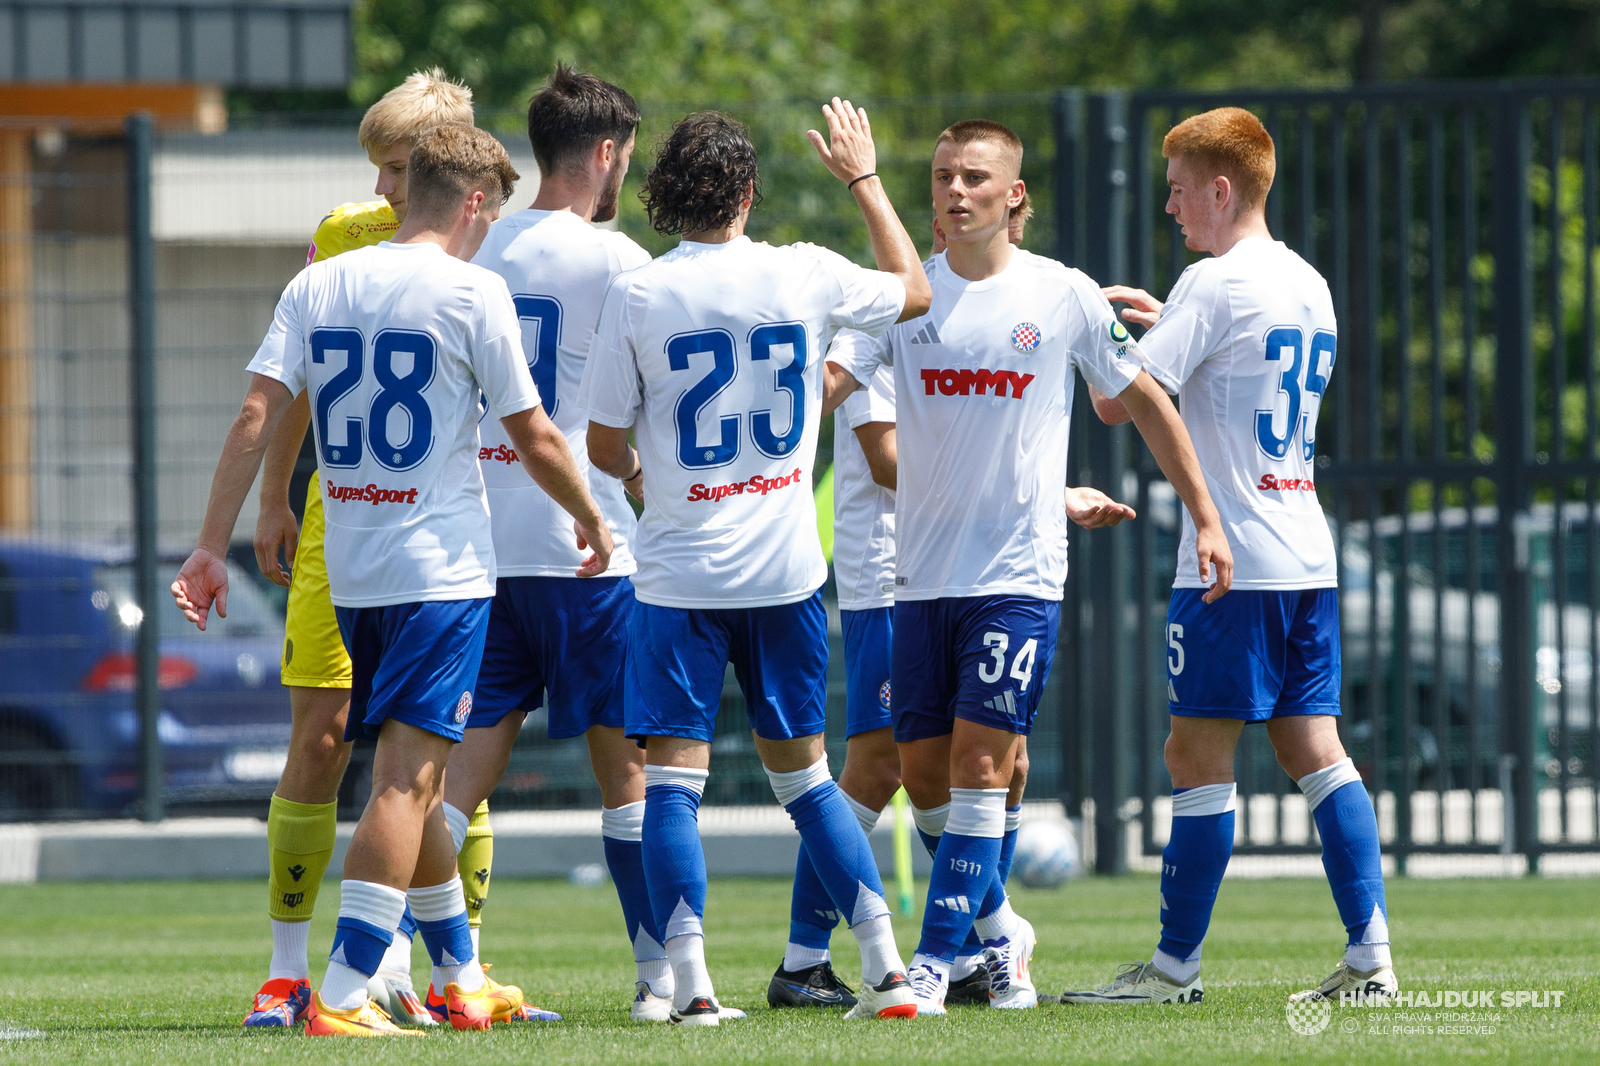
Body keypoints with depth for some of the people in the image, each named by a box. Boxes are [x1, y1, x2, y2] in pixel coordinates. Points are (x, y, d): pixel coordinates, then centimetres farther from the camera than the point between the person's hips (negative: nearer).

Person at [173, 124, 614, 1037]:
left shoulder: (316, 286, 5)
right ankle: (341, 999, -16)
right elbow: (537, 441, -5)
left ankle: (460, 976, 31)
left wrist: (213, 547, 0)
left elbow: (256, 419, -2)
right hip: (444, 567, -6)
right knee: (409, 778, -8)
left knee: (412, 774, 18)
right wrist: (592, 518, 12)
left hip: (351, 574, 6)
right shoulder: (471, 292, -8)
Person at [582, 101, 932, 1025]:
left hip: (680, 574, -3)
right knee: (805, 772, 14)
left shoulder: (638, 297, -8)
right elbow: (915, 289, 18)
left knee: (673, 775, -1)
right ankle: (886, 966, 9)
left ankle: (691, 982, -12)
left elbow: (603, 445, 0)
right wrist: (865, 178, 28)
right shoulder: (806, 276, -2)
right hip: (785, 568, 3)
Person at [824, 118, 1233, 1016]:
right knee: (924, 773, 5)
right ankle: (998, 926, 27)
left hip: (1022, 572, -3)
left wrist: (1206, 520, 8)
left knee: (980, 763, -12)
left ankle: (935, 964, -11)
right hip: (923, 572, 3)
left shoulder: (1065, 297, -1)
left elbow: (1146, 401, 9)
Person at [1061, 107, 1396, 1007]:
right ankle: (1371, 952, 1)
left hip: (1233, 560, -8)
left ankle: (1176, 965, -2)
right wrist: (1166, 319, 26)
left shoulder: (1215, 284, -12)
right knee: (1315, 747, 8)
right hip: (1308, 553, 8)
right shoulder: (1309, 285, 14)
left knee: (1199, 755, -4)